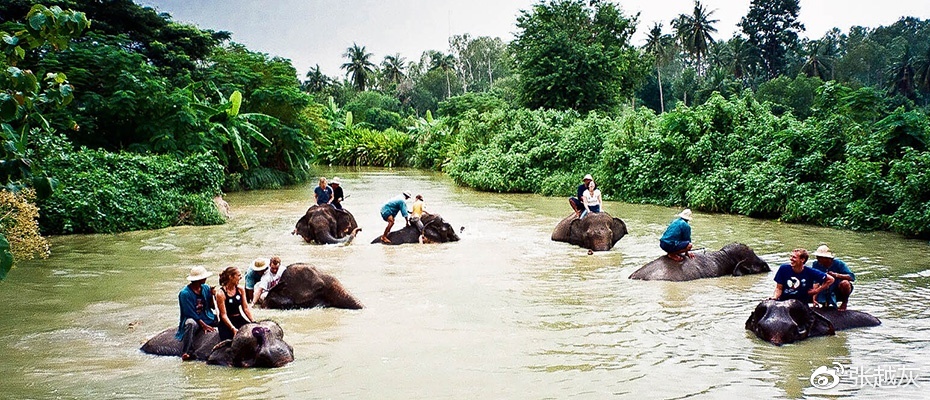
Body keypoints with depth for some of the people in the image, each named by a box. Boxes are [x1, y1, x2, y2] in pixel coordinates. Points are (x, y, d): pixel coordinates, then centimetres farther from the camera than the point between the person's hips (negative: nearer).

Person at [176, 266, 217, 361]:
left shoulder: (206, 288, 6)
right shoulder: (185, 293, -12)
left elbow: (212, 306, 5)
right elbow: (190, 313, -14)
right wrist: (203, 325, -19)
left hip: (207, 318, 6)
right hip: (192, 318, -6)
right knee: (191, 324, -40)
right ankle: (186, 353, -40)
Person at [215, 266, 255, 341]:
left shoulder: (240, 290, 4)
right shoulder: (221, 293, -12)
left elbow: (246, 308, 5)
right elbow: (223, 315, -14)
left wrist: (253, 322, -9)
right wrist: (233, 328, -26)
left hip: (239, 319, 5)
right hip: (226, 322, -5)